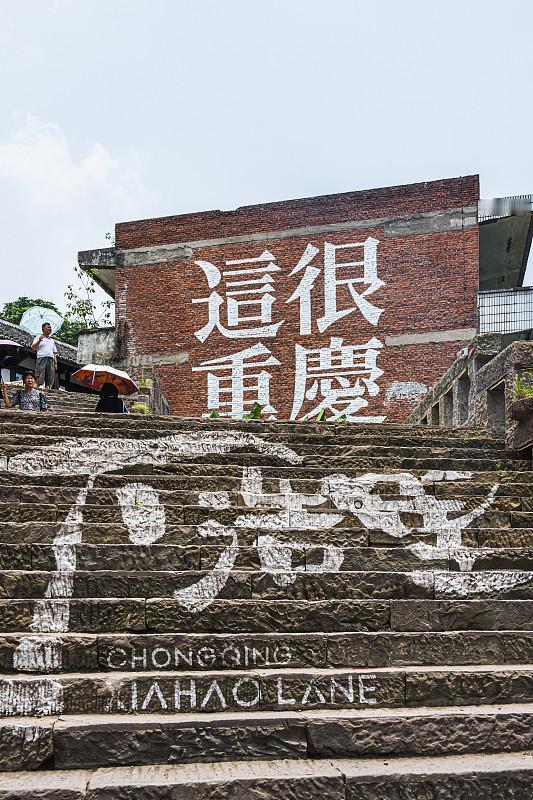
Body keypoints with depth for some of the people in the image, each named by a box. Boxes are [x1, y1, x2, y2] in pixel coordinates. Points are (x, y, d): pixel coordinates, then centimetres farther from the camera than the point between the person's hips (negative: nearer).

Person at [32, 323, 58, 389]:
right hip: (42, 358, -5)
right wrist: (39, 341, -13)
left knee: (50, 378, -3)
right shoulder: (38, 337, 12)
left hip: (51, 359, 5)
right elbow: (33, 348, 2)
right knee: (39, 378, -13)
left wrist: (55, 363, 11)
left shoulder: (52, 340, 26)